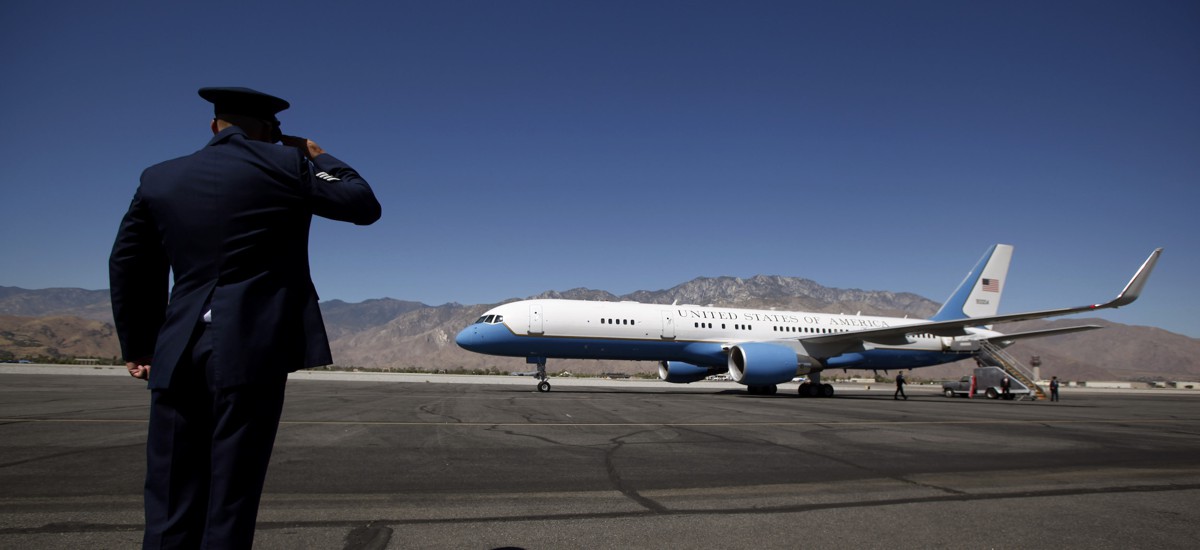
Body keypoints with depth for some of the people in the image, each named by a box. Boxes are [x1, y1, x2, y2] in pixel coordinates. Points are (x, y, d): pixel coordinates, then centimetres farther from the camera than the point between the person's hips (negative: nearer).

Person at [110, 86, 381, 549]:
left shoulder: (160, 178, 13)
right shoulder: (285, 164, -2)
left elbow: (128, 267, 18)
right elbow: (365, 206, 6)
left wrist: (139, 347, 26)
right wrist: (317, 156, 17)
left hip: (177, 354, 5)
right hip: (252, 349, -4)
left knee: (171, 511, 10)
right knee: (230, 504, 2)